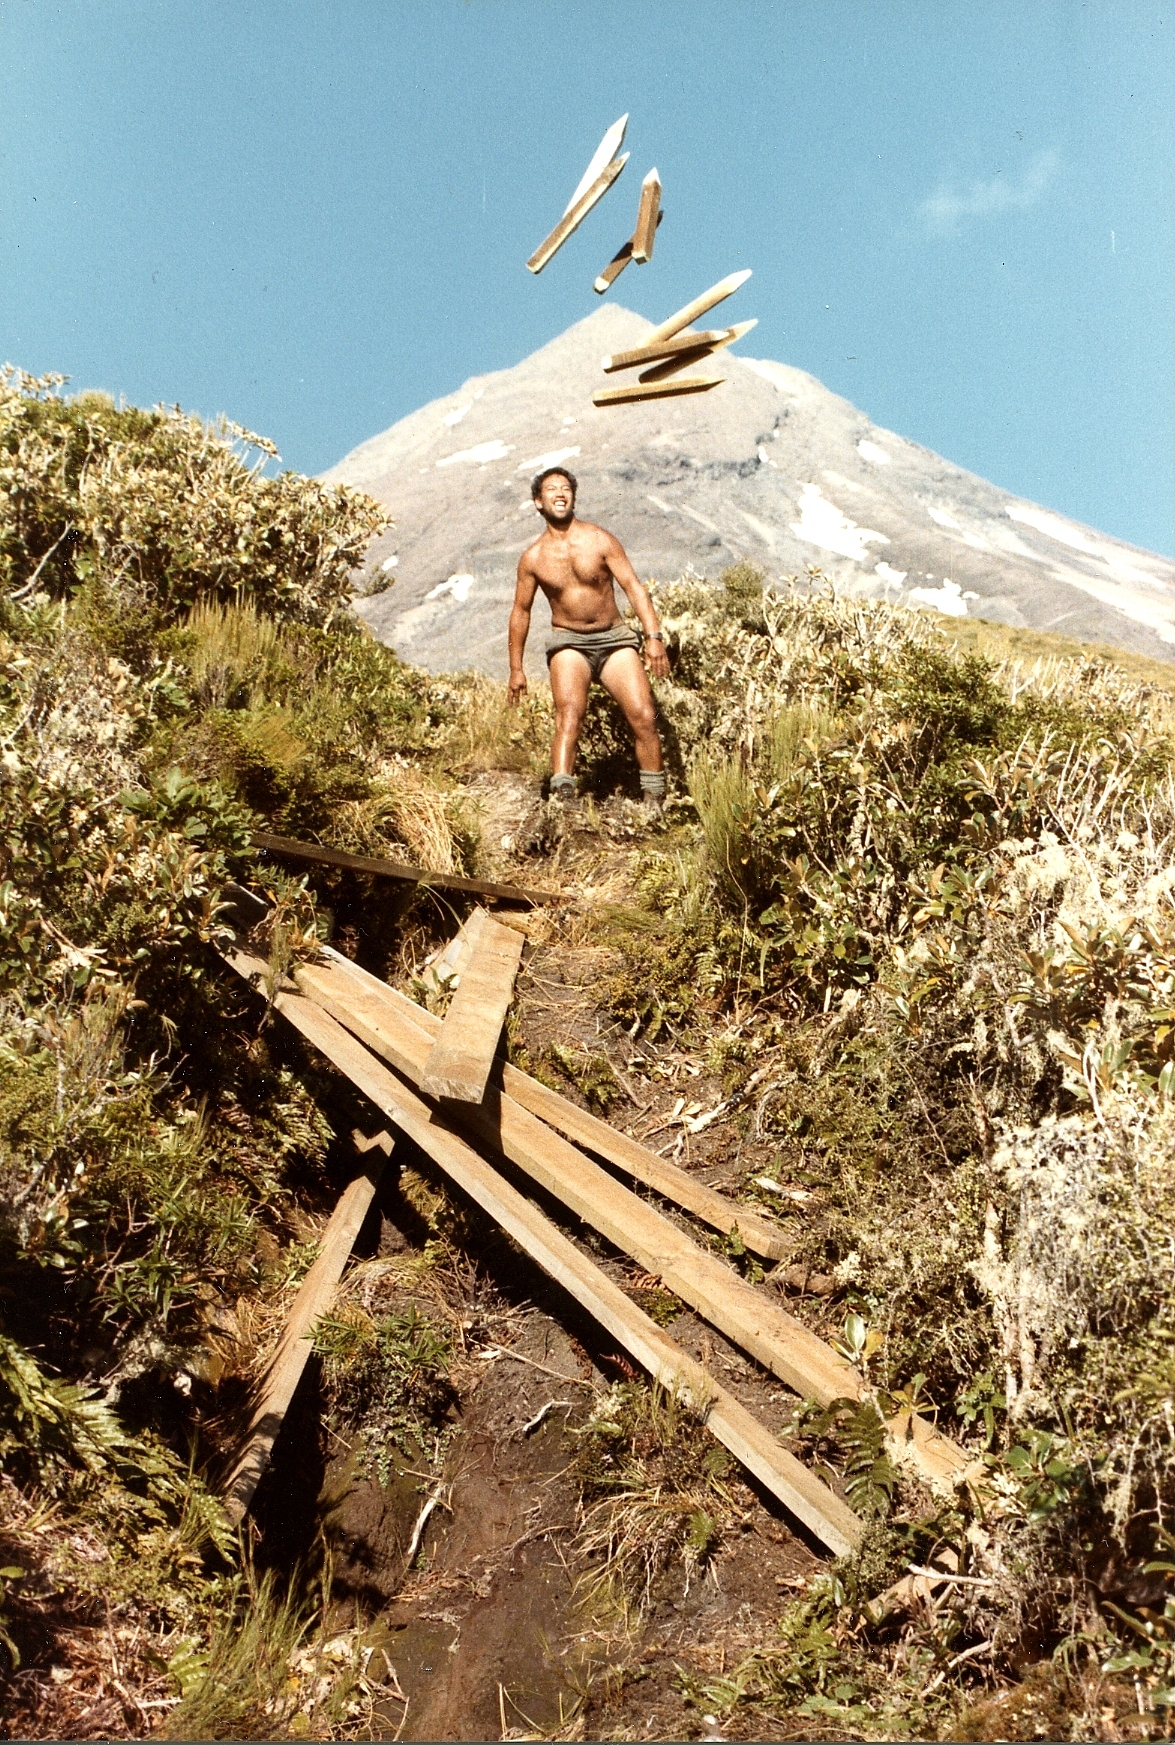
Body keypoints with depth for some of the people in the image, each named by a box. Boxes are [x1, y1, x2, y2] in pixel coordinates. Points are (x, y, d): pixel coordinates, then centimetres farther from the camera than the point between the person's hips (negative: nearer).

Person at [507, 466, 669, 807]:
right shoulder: (533, 558, 0)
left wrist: (654, 636, -18)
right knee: (569, 714, -25)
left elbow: (633, 586, -6)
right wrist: (516, 669, 10)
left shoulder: (600, 540, -3)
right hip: (568, 642, -1)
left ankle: (654, 803, 1)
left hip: (614, 638, 1)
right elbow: (521, 610, 10)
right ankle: (561, 798, -36)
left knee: (644, 716, -10)